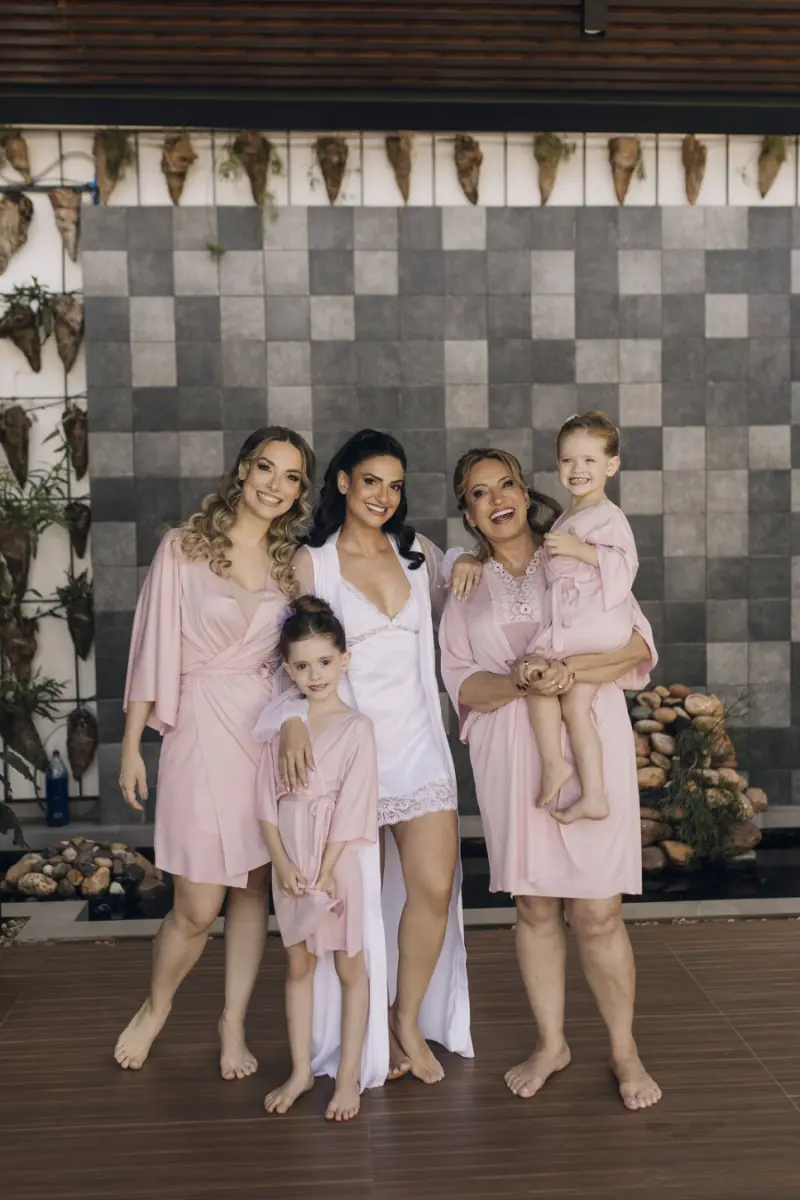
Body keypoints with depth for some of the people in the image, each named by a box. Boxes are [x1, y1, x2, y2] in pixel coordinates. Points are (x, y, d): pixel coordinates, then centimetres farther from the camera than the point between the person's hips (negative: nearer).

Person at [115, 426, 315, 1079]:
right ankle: (156, 1008, 27)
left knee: (254, 888, 9)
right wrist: (132, 745, -1)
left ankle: (234, 1023, 27)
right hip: (201, 729, -3)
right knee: (197, 908, -1)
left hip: (270, 727, 4)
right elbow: (152, 649, -1)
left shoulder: (293, 561, 9)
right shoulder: (184, 547, -1)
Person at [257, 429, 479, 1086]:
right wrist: (292, 718, -21)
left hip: (417, 743, 3)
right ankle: (370, 1037, 24)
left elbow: (456, 603, 30)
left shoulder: (417, 553, 10)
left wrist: (469, 564, 6)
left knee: (434, 887, -2)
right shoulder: (311, 563, -1)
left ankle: (409, 1020, 20)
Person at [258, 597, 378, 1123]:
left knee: (349, 966, 7)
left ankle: (349, 1077, 18)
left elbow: (351, 806, -12)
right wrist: (283, 863, -9)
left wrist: (325, 873, -15)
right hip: (290, 862, 4)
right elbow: (267, 800, 2)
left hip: (338, 861, -4)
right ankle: (301, 1070, 26)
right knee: (298, 964, 14)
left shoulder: (356, 726, -8)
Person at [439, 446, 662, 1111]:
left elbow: (640, 643, 0)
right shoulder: (466, 588, 13)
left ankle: (625, 1050, 16)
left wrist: (572, 669, -17)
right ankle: (551, 1042, 25)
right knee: (534, 905, 8)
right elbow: (461, 683, 4)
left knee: (597, 912, -2)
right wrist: (519, 684, -16)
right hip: (511, 754, 2)